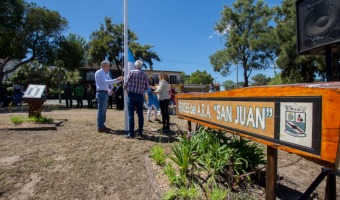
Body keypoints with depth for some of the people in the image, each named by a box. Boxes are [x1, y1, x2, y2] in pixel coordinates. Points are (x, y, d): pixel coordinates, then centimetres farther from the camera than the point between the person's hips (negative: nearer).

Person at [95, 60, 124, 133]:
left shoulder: (105, 74, 18)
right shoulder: (99, 73, -8)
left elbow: (110, 81, 20)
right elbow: (105, 82, -19)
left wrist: (119, 80, 7)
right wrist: (116, 80, -21)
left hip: (105, 93, 9)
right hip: (101, 93, -9)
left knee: (104, 110, 13)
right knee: (101, 111, -6)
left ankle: (102, 126, 21)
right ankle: (100, 127, -1)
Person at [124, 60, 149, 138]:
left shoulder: (131, 72, -3)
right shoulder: (144, 75, 6)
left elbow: (125, 83, -4)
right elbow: (147, 87, 7)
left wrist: (127, 90, 13)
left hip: (131, 95, -3)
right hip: (140, 96, 3)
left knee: (131, 114, -1)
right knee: (140, 114, 9)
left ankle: (131, 133, -1)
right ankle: (140, 132, 14)